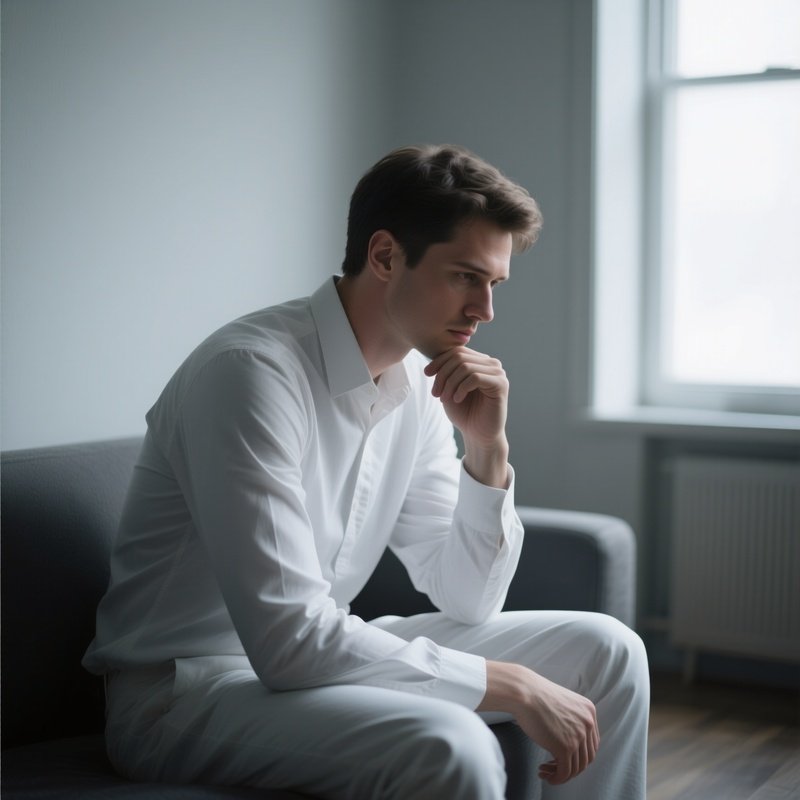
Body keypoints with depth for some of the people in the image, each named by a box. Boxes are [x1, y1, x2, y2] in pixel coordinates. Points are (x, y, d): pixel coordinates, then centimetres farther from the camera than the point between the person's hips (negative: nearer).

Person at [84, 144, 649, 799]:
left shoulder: (419, 383, 2)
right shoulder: (253, 369, -23)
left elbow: (467, 602, 6)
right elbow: (288, 641, -30)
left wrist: (487, 449, -10)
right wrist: (516, 686, -24)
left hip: (318, 658, 8)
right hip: (185, 692, -8)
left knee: (605, 651, 1)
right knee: (448, 747, -34)